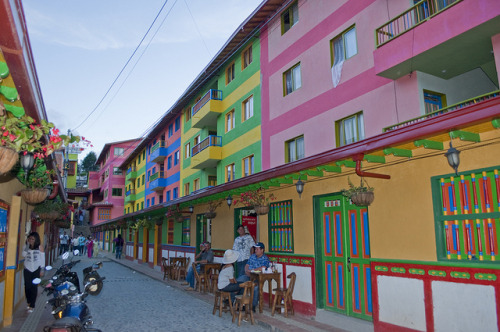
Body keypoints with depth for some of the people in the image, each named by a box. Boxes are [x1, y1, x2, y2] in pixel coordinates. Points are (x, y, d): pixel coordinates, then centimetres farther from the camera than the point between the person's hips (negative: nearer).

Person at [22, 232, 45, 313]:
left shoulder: (39, 247, -4)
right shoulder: (26, 246, 3)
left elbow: (42, 258, -2)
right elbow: (24, 255, -14)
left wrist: (42, 270, -3)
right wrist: (27, 245, -17)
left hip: (36, 269, -2)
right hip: (27, 269, 2)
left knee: (34, 287, -1)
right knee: (27, 286, 3)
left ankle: (32, 306, 5)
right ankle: (29, 302, 26)